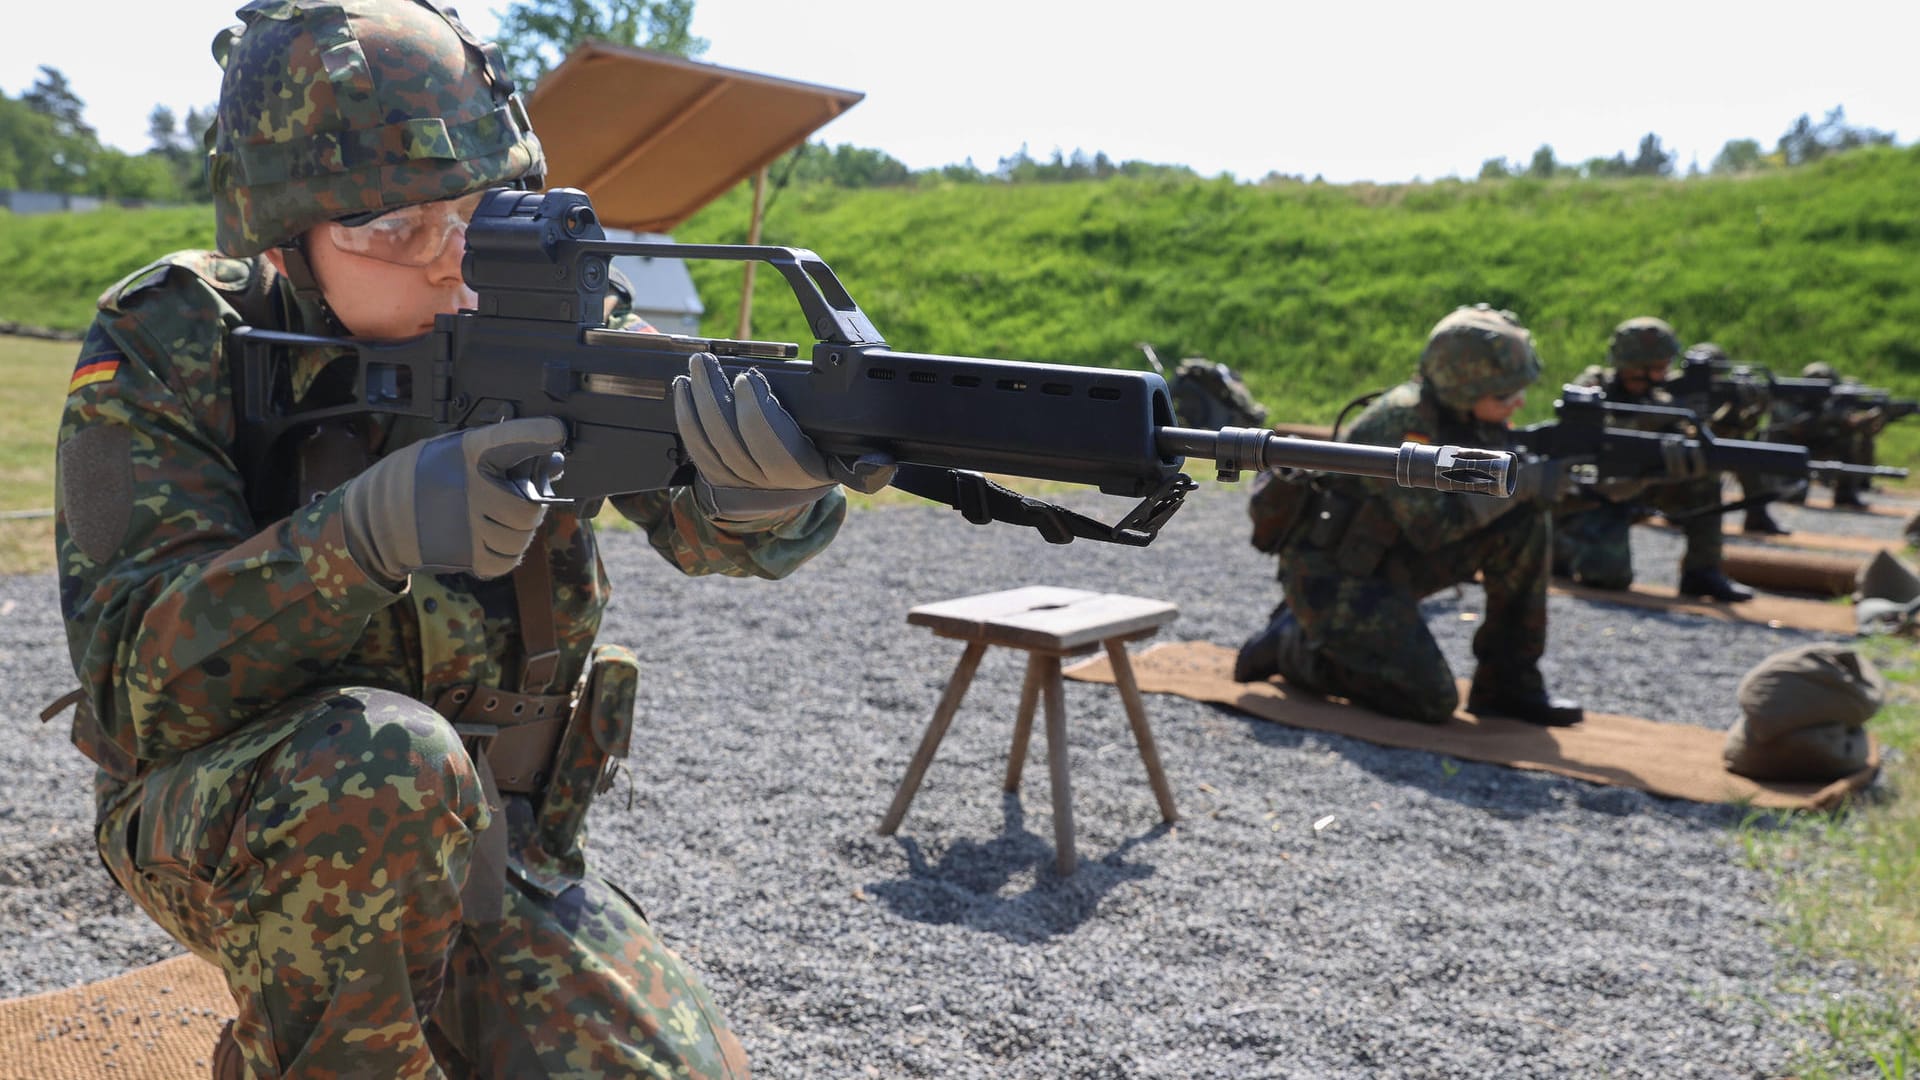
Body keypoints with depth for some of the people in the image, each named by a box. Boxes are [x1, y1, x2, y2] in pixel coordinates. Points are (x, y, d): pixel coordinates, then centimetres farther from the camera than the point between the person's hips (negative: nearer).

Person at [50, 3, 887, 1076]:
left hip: (482, 835, 3)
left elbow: (719, 530, -19)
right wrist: (370, 531, -41)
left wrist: (772, 473, -45)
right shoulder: (165, 352, -13)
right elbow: (135, 674, -23)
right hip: (224, 825, -2)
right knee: (387, 758, -36)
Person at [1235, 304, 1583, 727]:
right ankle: (1293, 643, 3)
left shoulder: (1473, 418, -1)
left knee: (1525, 522, -6)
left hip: (1390, 562, 8)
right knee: (1430, 702, -17)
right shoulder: (1403, 421, -26)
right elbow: (1432, 525, -30)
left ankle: (1508, 683, 3)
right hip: (1331, 574, -8)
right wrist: (1521, 484, -25)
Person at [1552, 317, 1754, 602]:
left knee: (1705, 472, -11)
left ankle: (1702, 571, -5)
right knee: (1611, 575, -26)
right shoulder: (1593, 387, -16)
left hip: (1629, 495, 6)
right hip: (1582, 501, -6)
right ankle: (1560, 546, 6)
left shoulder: (1658, 399, -1)